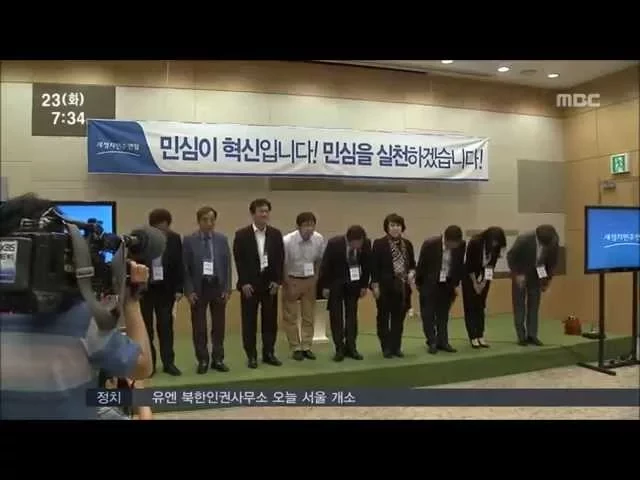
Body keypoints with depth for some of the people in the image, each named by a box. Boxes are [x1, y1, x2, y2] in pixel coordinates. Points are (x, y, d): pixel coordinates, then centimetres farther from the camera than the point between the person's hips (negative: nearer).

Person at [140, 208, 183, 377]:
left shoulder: (175, 239, -4)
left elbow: (179, 264, 0)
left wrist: (178, 288, -3)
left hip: (165, 288, 1)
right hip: (143, 288, -1)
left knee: (166, 325, 6)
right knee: (145, 326, 7)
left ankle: (168, 363, 14)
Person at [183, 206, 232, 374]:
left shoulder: (222, 239, 3)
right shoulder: (189, 240, -4)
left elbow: (227, 265, 4)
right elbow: (185, 268, -4)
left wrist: (227, 288, -2)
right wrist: (189, 291, -9)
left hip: (218, 287, 2)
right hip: (198, 288, -2)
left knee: (219, 325, 8)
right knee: (199, 327, 5)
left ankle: (218, 359, 19)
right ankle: (202, 360, 17)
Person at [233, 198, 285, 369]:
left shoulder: (276, 234, 5)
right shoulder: (242, 235, -4)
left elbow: (280, 259, 5)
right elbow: (238, 260, -6)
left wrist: (277, 281, -3)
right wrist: (244, 283, -12)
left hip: (270, 283, 3)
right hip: (249, 284, -3)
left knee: (270, 320, 7)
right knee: (249, 321, 3)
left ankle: (269, 353, 19)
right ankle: (251, 356, 14)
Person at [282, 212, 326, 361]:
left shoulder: (319, 239, -15)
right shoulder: (287, 241, -23)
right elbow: (282, 264, -13)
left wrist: (316, 278, 3)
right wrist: (288, 285, -8)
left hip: (310, 280, 3)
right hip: (291, 280, -3)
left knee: (309, 316, 10)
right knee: (290, 317, 4)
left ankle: (306, 347, 22)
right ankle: (296, 348, 17)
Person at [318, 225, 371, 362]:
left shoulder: (366, 243, -18)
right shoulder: (334, 243, -25)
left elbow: (366, 265, -3)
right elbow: (325, 265, -14)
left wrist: (364, 285, -1)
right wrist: (325, 286, -11)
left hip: (353, 283, 2)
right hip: (335, 283, -2)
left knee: (352, 315, 5)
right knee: (336, 316, 1)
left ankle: (350, 347, 13)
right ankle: (339, 348, 8)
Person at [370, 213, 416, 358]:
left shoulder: (407, 244, 10)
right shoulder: (379, 243, -6)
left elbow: (412, 264, 16)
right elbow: (374, 266, -7)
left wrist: (412, 273, -4)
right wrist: (375, 285, -11)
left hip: (402, 287, 5)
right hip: (385, 287, -5)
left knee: (399, 318, 10)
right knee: (384, 317, 4)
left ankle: (396, 347, 21)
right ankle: (386, 347, 14)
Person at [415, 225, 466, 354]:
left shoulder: (461, 245, -14)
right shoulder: (430, 244, -23)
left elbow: (459, 265, 1)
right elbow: (421, 265, -11)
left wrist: (455, 284, 6)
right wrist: (418, 284, -1)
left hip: (447, 284, 3)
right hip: (429, 284, -3)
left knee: (443, 315, 10)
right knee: (428, 315, 2)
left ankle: (442, 342, 18)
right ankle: (432, 342, 13)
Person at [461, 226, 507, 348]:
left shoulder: (496, 246, -15)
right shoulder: (475, 242, -27)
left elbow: (492, 264, -5)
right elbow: (469, 264, -19)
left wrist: (484, 282, -8)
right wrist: (475, 283, -12)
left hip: (484, 276, 4)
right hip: (469, 275, -4)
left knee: (481, 306, 6)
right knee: (471, 306, -3)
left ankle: (480, 336, 10)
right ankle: (473, 337, 0)